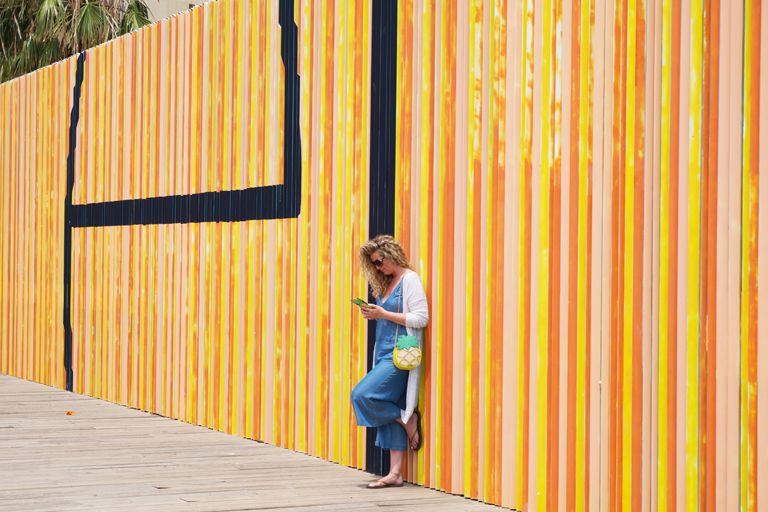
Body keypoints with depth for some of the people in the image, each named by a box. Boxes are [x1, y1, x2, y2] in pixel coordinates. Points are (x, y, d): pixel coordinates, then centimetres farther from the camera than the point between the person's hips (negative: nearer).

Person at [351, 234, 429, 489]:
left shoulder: (410, 279, -7)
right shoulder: (386, 283, 17)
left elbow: (421, 318, -15)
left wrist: (384, 314, -15)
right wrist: (373, 315, 5)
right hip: (384, 353, 8)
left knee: (363, 395, -19)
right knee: (391, 416, 5)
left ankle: (409, 420, 1)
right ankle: (395, 473, 6)